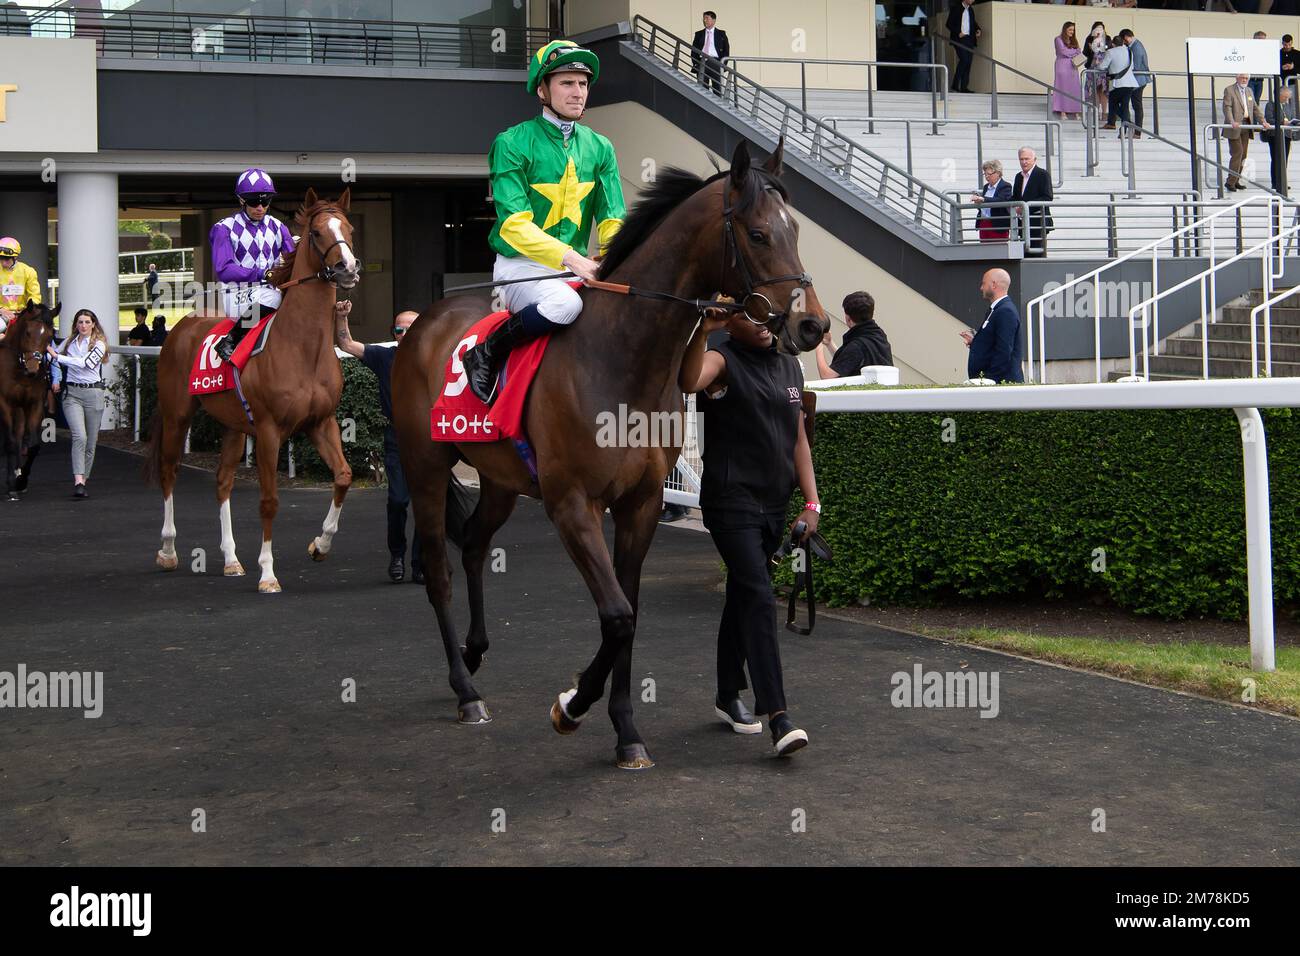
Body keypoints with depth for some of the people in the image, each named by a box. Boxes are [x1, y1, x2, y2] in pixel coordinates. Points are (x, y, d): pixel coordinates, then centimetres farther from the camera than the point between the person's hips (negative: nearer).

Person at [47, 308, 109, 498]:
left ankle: (83, 479, 19)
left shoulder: (99, 344, -1)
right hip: (72, 393, 1)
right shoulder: (69, 342, 11)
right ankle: (78, 481, -24)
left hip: (93, 393, -1)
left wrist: (57, 356, -15)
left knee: (91, 441, 5)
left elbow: (84, 363, -16)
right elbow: (53, 355, 28)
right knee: (79, 436, -17)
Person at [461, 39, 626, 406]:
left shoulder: (600, 149, 11)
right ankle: (486, 354, -13)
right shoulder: (512, 144, -5)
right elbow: (514, 224, -15)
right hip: (521, 265, -5)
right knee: (565, 303, -36)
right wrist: (570, 258, -29)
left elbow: (613, 221, 7)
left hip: (578, 268, 6)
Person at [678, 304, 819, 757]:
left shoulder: (790, 366, 13)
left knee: (742, 599, 18)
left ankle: (728, 697, 31)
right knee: (759, 599, -16)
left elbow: (798, 439, 15)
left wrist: (811, 502, 9)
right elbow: (690, 381, -32)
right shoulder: (723, 361, -7)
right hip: (730, 503, -7)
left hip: (774, 505, 7)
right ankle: (777, 716, -19)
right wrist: (702, 330, -44)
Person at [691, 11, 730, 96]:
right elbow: (693, 50, 12)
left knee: (717, 88, -2)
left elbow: (726, 49, 5)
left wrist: (723, 63, -5)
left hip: (716, 63, -2)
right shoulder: (699, 34, 13)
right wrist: (695, 63, 0)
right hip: (702, 63, 2)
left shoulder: (721, 34, 8)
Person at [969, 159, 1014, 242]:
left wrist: (983, 199, -37)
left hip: (998, 226, -7)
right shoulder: (986, 187, 17)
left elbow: (1001, 200, -26)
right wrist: (977, 199, 1)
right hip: (983, 225, 7)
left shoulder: (1005, 186, -7)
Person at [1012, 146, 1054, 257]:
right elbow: (1014, 198, 22)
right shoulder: (1019, 176, 17)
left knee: (1038, 255, -9)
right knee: (1026, 255, 7)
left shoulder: (1043, 174, -6)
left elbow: (1047, 198, -15)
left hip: (1038, 223, -7)